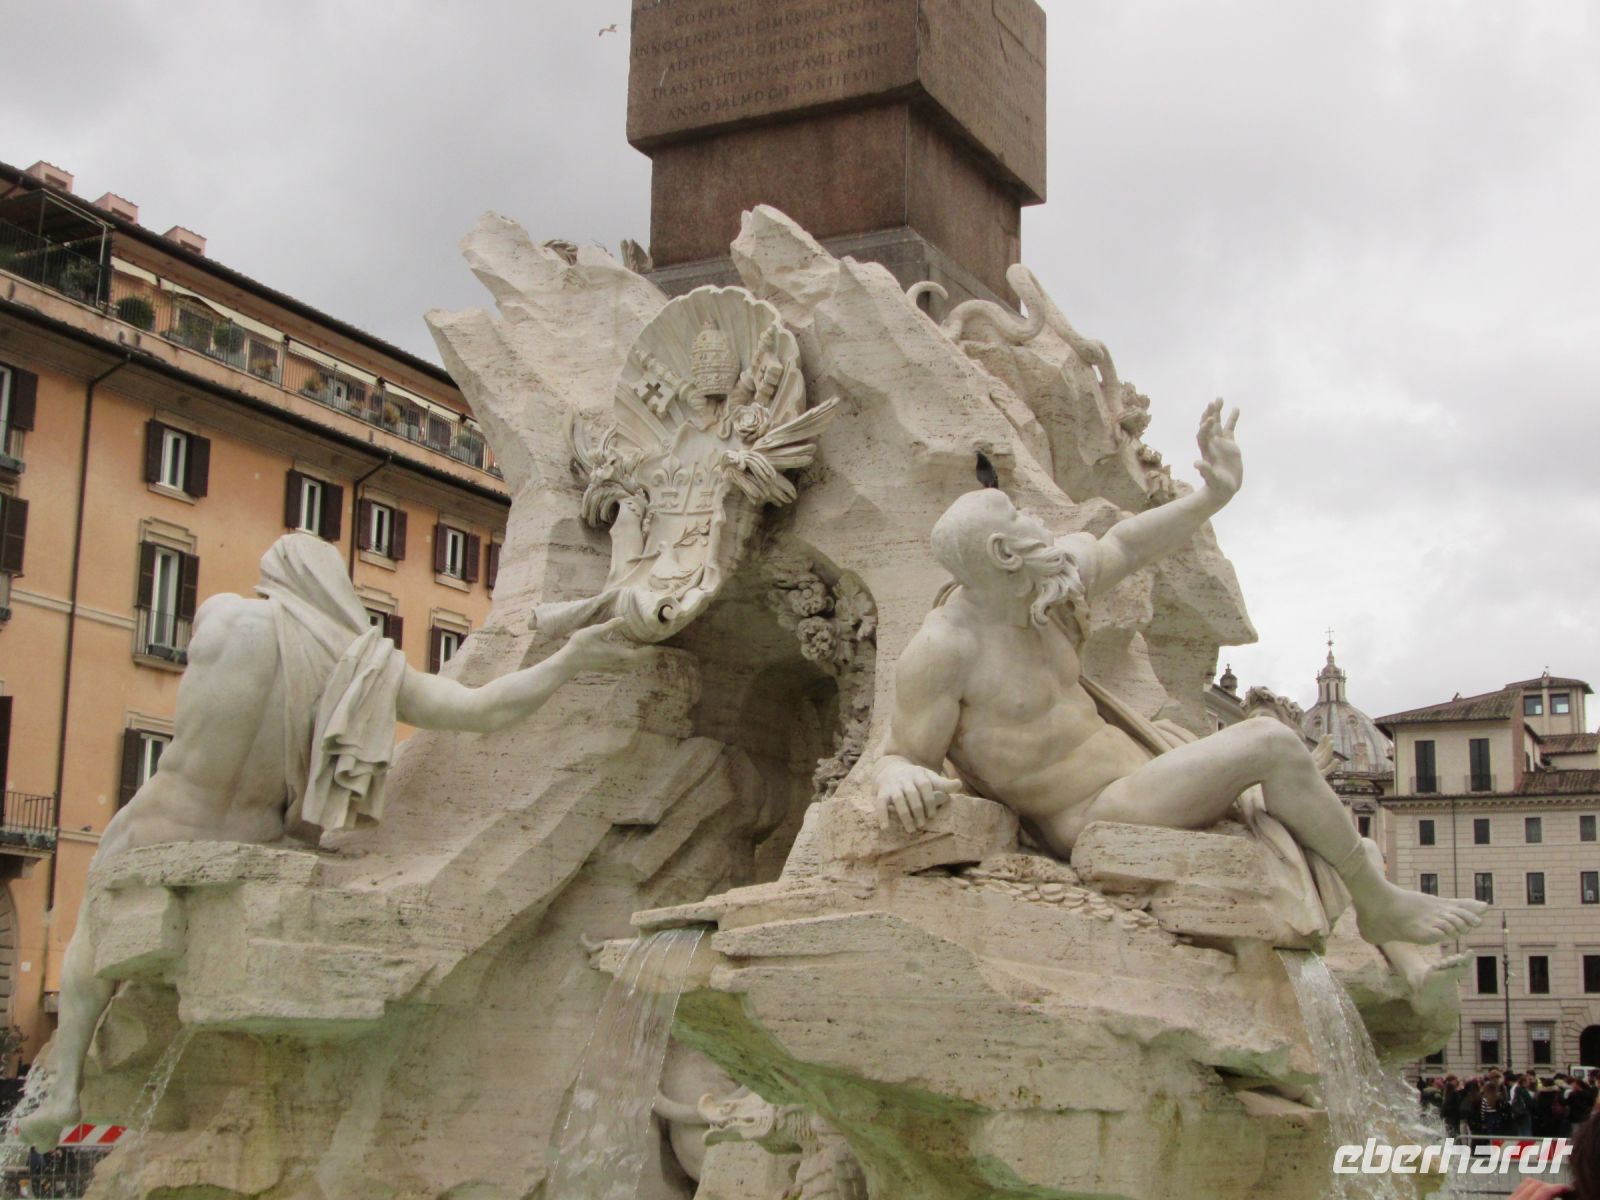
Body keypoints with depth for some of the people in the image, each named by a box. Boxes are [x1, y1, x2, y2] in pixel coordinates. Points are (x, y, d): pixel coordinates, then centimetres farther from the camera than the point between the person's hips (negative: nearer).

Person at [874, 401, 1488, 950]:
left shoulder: (1034, 590, 4)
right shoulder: (943, 649, -21)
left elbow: (1123, 547, 17)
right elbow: (901, 757, -19)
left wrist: (1213, 496, 10)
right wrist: (900, 779, -44)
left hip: (1132, 781, 10)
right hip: (1095, 818, -10)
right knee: (1270, 744, -20)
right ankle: (1380, 905, -5)